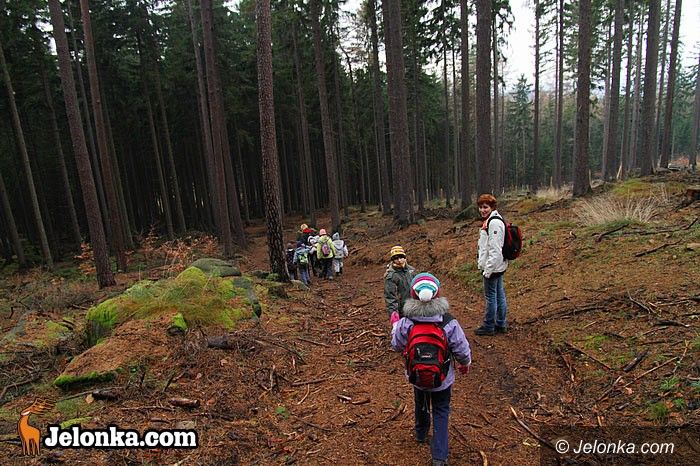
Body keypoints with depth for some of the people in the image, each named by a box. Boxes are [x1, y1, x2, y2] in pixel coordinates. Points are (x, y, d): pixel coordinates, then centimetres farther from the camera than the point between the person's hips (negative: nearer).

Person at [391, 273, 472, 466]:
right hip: (442, 379, -2)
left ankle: (421, 434, 55)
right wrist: (466, 363, 10)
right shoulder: (449, 324, -26)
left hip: (416, 377, 2)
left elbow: (397, 345, -6)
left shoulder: (405, 324, -25)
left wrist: (395, 325, 11)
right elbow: (462, 349, -13)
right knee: (441, 412, 19)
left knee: (421, 405, 29)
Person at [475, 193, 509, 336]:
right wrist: (482, 263, 21)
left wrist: (488, 270, -22)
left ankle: (489, 327, 14)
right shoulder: (490, 220, 12)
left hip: (493, 267, -10)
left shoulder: (494, 222, -20)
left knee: (490, 296, 1)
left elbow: (495, 249, -24)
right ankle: (501, 324, 29)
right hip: (498, 266, 10)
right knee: (499, 294, 17)